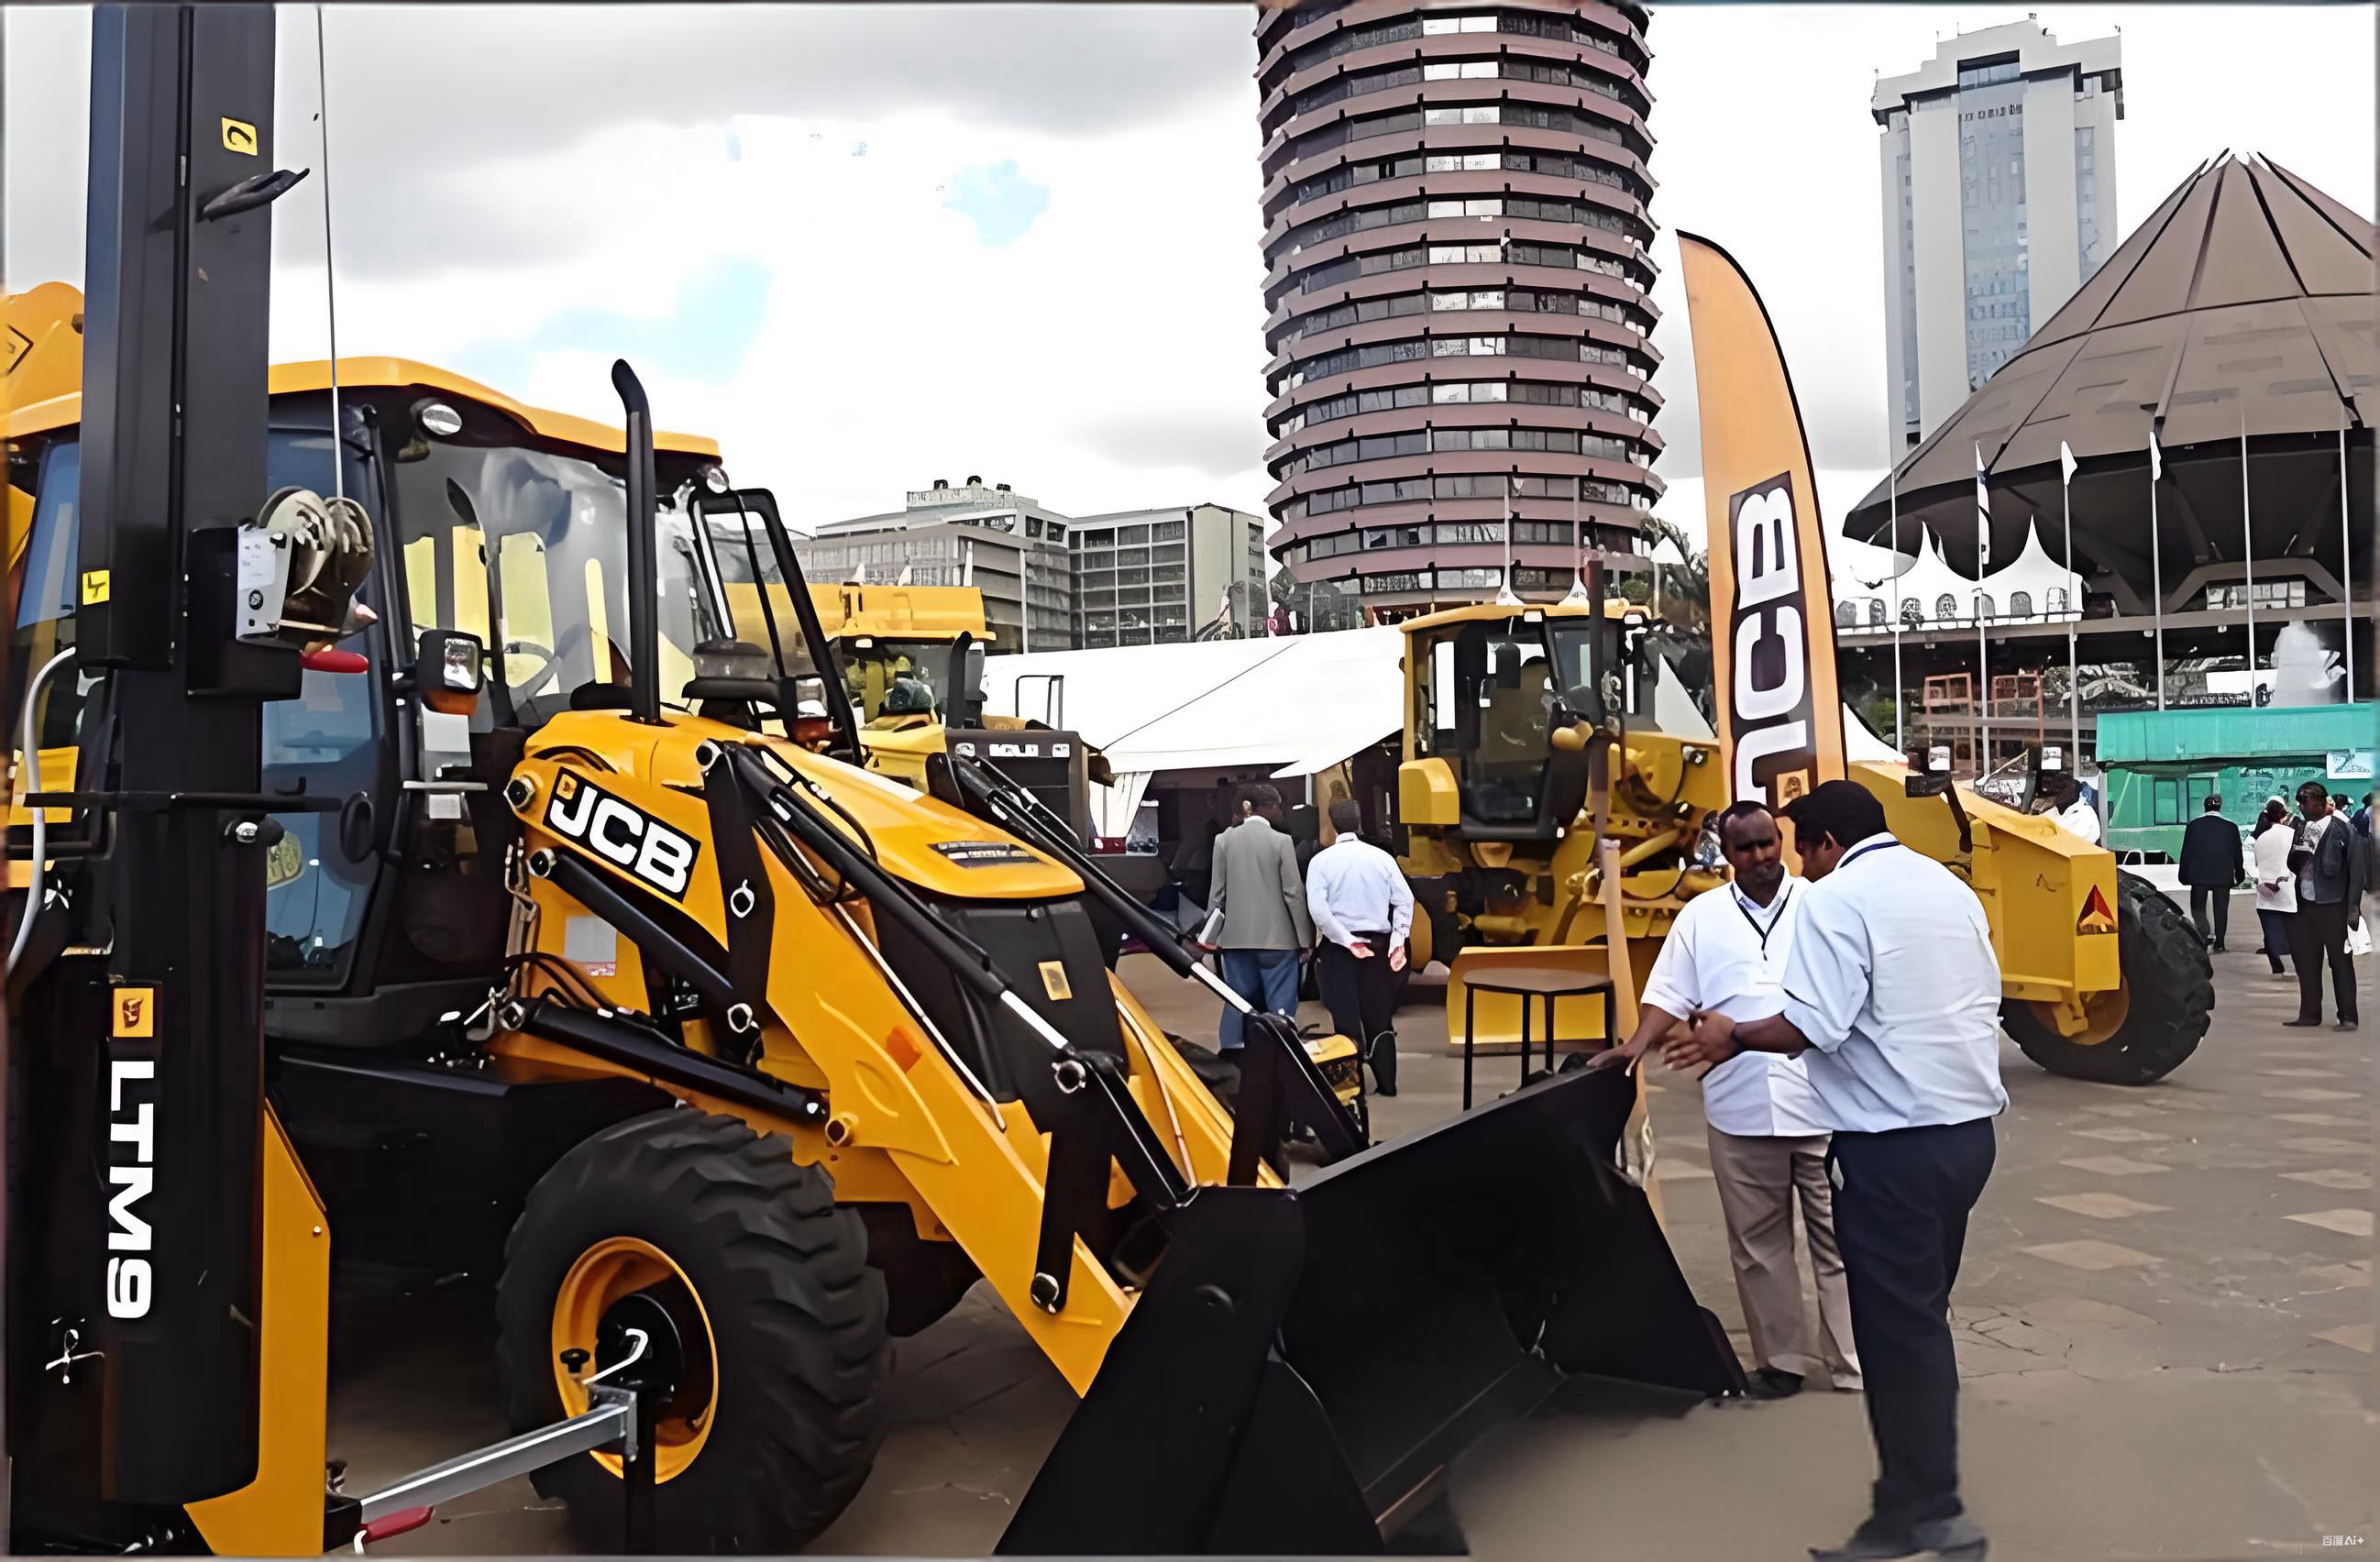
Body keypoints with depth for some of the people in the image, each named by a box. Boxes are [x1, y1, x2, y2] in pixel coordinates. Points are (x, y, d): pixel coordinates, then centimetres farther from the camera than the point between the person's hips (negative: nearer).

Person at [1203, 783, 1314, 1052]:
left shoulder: (1224, 840, 2)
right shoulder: (1281, 841, -7)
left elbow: (1218, 892, 3)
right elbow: (1293, 894, -6)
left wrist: (1212, 934, 11)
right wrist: (1305, 939, 0)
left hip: (1236, 937, 3)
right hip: (1277, 937, -3)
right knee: (1280, 1006, 3)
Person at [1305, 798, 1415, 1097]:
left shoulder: (1322, 860, -6)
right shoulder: (1382, 857, -1)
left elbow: (1318, 909, -15)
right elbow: (1405, 900, -6)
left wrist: (1348, 941, -11)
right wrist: (1398, 943, -4)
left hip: (1338, 947, -2)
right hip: (1379, 944, 2)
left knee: (1347, 1018, 3)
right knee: (1379, 1017, 11)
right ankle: (1386, 1083, 13)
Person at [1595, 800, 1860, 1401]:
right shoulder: (1701, 917, 6)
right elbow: (1670, 995, 5)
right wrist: (1634, 1046, -11)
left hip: (1823, 1102, -2)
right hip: (1740, 1110, 2)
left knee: (1837, 1236, 6)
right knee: (1758, 1242, 10)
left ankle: (1855, 1362, 16)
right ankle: (1781, 1359, 22)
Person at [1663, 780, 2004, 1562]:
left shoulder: (1836, 898, -13)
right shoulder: (1949, 886, 12)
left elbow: (1816, 1025, -21)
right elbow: (1985, 997, 16)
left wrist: (1734, 1038, -6)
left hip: (1894, 1142, -9)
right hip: (1968, 1124, 9)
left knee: (1895, 1323, 2)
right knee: (1922, 1314, 18)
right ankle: (1925, 1488, 27)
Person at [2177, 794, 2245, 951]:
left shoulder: (2194, 824, -5)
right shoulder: (2231, 826, -3)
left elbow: (2186, 852, -2)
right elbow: (2237, 854, 4)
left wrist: (2184, 875, 5)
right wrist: (2240, 876, 15)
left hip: (2199, 875, -1)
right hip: (2223, 876, 1)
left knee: (2198, 908, 8)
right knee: (2221, 910, 8)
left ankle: (2205, 937, -12)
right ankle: (2218, 943, 8)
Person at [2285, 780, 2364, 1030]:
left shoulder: (2342, 828, -9)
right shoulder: (2301, 827, 8)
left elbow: (2356, 868, -10)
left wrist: (2353, 906, -12)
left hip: (2332, 905, -6)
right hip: (2305, 903, 6)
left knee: (2340, 960, 1)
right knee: (2306, 960, 9)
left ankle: (2348, 1017, 6)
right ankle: (2309, 1014, 17)